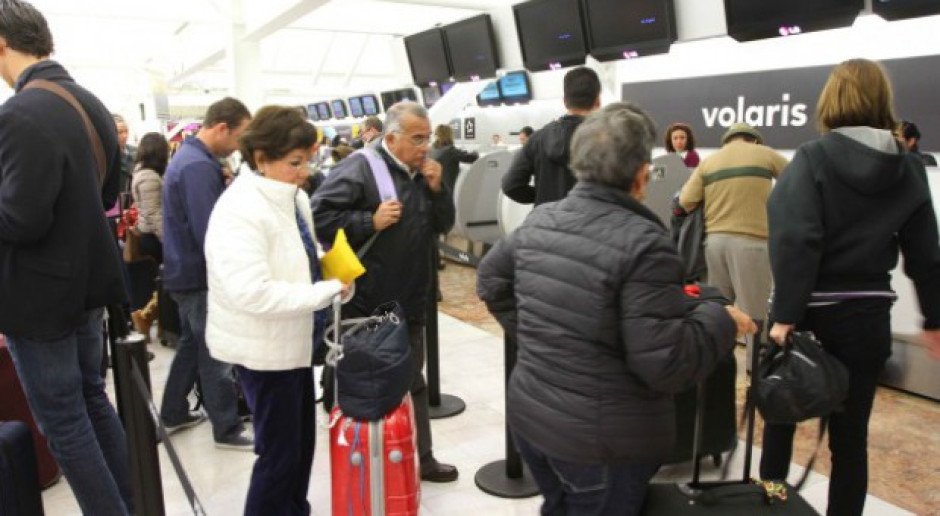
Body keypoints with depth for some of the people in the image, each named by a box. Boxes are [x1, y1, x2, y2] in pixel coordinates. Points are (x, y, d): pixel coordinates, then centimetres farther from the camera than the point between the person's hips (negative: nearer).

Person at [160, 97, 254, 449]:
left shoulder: (187, 157, 11)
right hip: (200, 277, -10)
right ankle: (227, 430, 12)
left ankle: (173, 414, 33)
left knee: (191, 344, 20)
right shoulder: (199, 167, -23)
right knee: (216, 355, 0)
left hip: (186, 272, 10)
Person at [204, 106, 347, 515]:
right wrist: (327, 291, -27)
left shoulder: (292, 197, 3)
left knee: (302, 441, 21)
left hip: (292, 340, 9)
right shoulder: (240, 210, -24)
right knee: (280, 451, 4)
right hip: (263, 348, -9)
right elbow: (252, 293, -32)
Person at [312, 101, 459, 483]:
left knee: (413, 383, 17)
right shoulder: (359, 168, -14)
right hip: (366, 306, -7)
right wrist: (371, 222, -23)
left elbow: (444, 225, 11)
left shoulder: (422, 172, 10)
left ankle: (421, 458, 32)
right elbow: (319, 216, -20)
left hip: (410, 303, 7)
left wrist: (436, 188, -4)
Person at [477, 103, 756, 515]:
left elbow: (491, 279, 15)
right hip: (600, 439, -6)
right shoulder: (643, 243, -22)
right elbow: (664, 363, -21)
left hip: (529, 415, 6)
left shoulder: (539, 221, 1)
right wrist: (720, 321, -6)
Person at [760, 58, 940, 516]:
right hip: (868, 316, 3)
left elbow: (796, 242, -20)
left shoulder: (813, 158, -9)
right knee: (851, 432, 11)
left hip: (812, 311, -3)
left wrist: (785, 315, -18)